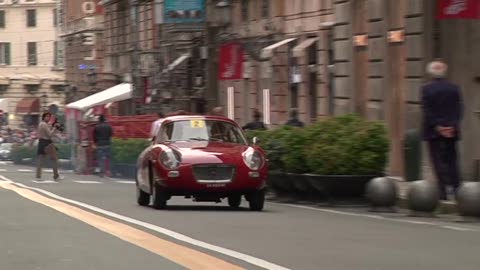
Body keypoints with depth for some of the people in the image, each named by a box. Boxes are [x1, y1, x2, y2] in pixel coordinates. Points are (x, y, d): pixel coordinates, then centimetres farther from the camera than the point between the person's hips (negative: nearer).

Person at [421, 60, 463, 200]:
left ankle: (443, 192, -6)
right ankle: (457, 190, 7)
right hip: (451, 130, 3)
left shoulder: (426, 89, -7)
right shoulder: (454, 88, 3)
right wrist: (453, 126, -3)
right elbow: (459, 109, -1)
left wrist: (436, 127, -8)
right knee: (452, 161, 12)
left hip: (434, 131, -3)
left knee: (439, 162, -1)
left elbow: (427, 111, -11)